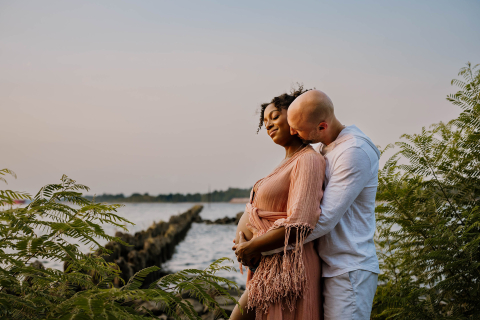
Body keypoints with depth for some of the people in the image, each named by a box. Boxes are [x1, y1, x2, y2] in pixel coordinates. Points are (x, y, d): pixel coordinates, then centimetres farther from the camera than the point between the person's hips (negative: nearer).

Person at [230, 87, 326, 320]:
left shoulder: (308, 161, -13)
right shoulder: (287, 163, 17)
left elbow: (297, 226, -23)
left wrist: (248, 247, -12)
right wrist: (243, 233, -4)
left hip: (284, 269, -10)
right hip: (267, 268, 10)